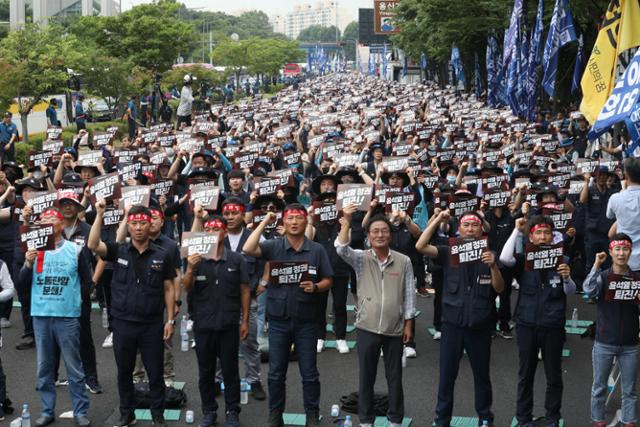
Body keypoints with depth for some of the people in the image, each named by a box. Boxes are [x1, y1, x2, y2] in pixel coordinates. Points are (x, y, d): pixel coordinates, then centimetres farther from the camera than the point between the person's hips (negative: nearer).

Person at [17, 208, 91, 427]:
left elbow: (86, 281, 8)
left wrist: (75, 301, 5)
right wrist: (28, 264, -13)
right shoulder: (33, 250, 5)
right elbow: (22, 284, 2)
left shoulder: (75, 250, 0)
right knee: (44, 367, 10)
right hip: (40, 316, 3)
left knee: (74, 368, 2)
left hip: (67, 316, -2)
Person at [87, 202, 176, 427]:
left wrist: (170, 320, -2)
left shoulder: (162, 255, -1)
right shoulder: (118, 251, 1)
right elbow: (92, 245, -17)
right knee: (124, 372, 13)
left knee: (155, 373, 7)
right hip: (123, 323, 1)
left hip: (152, 324, -1)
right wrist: (100, 214, -22)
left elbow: (168, 289, 3)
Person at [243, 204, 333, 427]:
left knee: (309, 372, 8)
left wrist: (315, 287, -17)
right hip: (278, 320, 1)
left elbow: (328, 281, 5)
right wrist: (264, 222, -13)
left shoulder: (317, 250, 0)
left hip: (306, 321, 0)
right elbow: (248, 249, -18)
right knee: (276, 372, 11)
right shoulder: (273, 246, -1)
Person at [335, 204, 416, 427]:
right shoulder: (361, 259, 0)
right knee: (366, 377, 9)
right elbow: (341, 249, -20)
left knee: (394, 377, 10)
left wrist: (408, 324, 1)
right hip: (367, 328, 0)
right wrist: (347, 221, -29)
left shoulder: (404, 261, 0)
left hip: (395, 329, 0)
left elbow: (409, 295, 3)